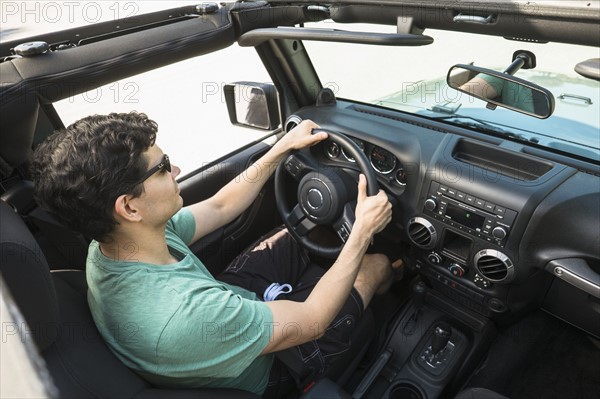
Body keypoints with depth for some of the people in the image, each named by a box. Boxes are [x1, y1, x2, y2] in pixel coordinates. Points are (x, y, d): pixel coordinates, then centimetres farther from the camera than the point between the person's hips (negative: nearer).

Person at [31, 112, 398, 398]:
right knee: (375, 265, 3)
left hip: (234, 306, 6)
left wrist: (283, 147, -4)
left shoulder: (111, 240, -18)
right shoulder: (182, 316, -45)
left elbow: (220, 207, -5)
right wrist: (362, 232, -24)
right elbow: (312, 321, -32)